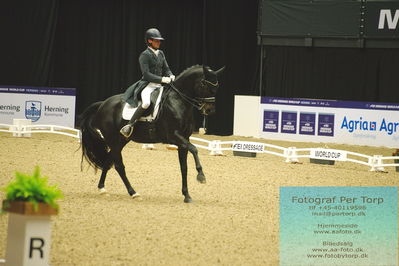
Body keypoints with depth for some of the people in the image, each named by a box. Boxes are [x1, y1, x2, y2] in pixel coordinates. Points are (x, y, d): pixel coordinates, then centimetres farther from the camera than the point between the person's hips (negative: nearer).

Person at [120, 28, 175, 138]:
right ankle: (129, 125, -28)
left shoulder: (161, 54, 15)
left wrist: (170, 76, -6)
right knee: (146, 103, -35)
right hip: (148, 85, -8)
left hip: (159, 85, 8)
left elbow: (166, 69, 18)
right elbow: (146, 74, -15)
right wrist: (162, 79, -22)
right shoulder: (145, 55, -7)